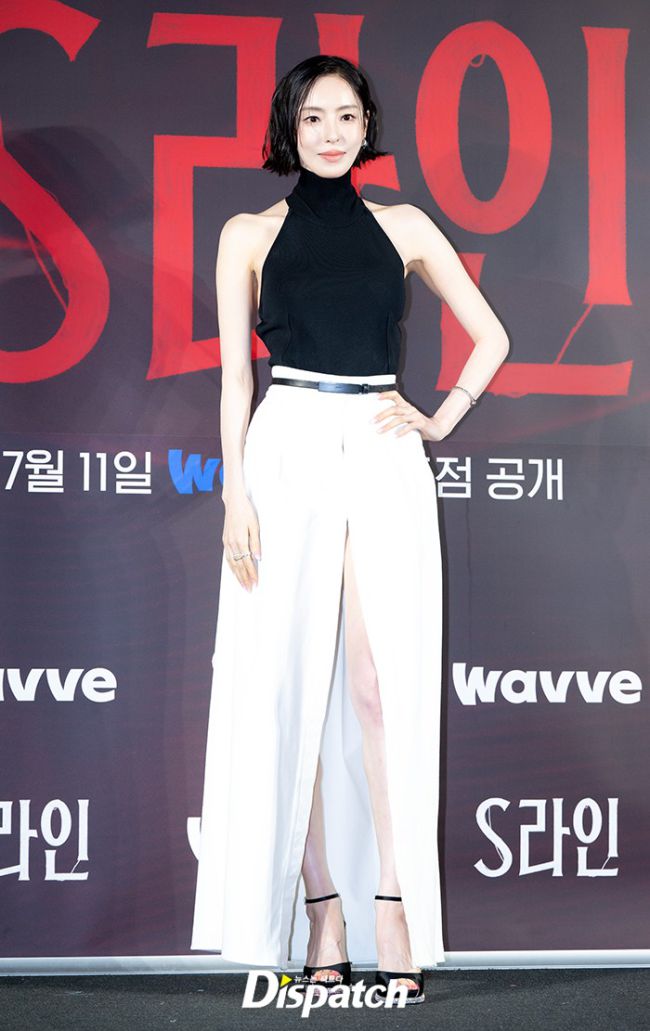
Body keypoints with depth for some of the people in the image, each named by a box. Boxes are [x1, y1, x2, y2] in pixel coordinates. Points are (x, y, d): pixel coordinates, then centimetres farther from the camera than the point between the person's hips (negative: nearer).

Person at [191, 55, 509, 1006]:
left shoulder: (403, 228, 13)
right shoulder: (251, 235, 11)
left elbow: (490, 336, 19)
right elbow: (234, 374, 5)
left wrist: (441, 422, 6)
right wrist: (236, 492, -4)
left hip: (383, 458, 0)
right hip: (288, 453, 0)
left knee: (383, 682, -9)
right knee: (290, 683, -3)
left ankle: (398, 919, -7)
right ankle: (323, 912, 3)